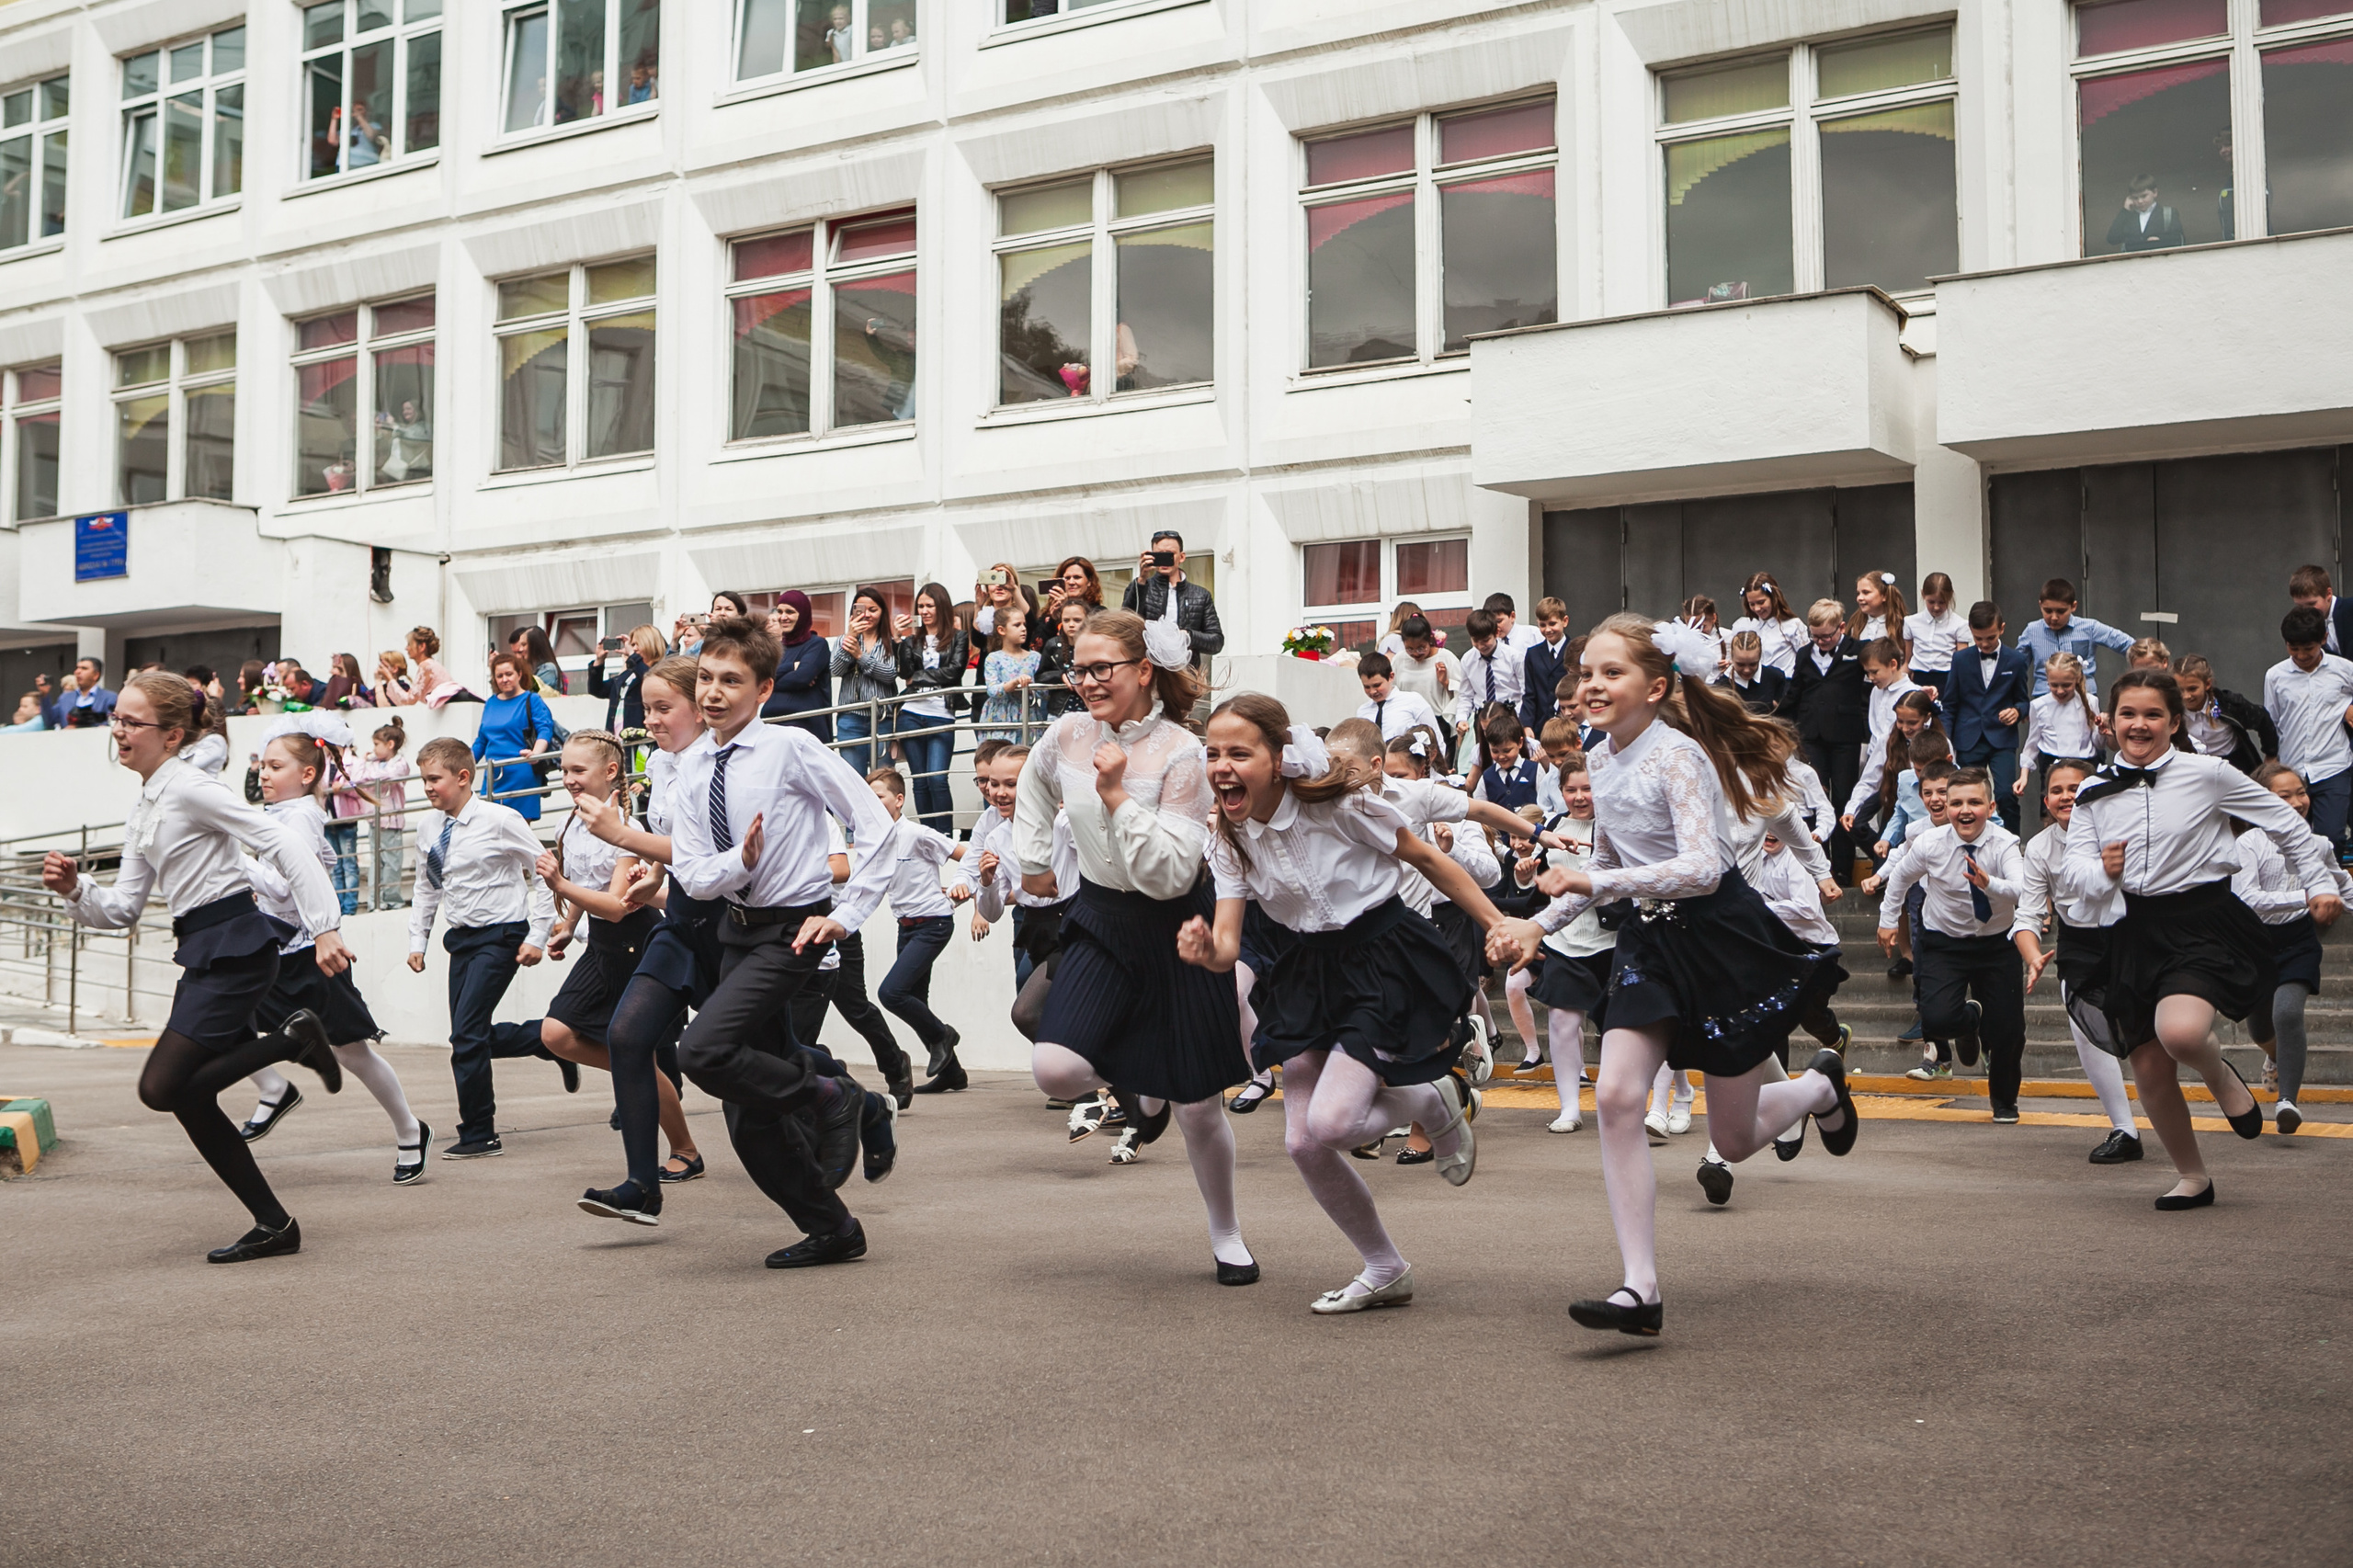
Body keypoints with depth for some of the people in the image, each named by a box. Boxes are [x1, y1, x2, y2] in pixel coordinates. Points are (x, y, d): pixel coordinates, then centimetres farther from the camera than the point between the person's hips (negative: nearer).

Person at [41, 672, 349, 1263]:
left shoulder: (191, 790, -11)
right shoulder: (143, 813, 15)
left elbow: (283, 847, -18)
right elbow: (121, 908, 15)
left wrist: (325, 927, -23)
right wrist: (74, 889, -5)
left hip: (236, 947, -9)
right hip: (204, 956, 9)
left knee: (162, 1087, -16)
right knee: (190, 1097, 6)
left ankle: (294, 1041, -2)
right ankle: (274, 1225, 14)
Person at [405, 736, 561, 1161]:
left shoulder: (500, 820, -13)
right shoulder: (432, 827, 5)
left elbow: (543, 873, -8)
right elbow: (426, 887, 19)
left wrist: (537, 936, -11)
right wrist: (418, 939, 13)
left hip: (501, 935, -7)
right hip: (462, 937, 7)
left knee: (467, 1033, -13)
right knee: (471, 1036, 6)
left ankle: (479, 1135, -1)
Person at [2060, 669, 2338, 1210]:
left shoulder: (2207, 773, -4)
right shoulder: (2095, 792, 5)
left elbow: (2286, 823, 6)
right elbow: (2071, 870, 2)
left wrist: (2320, 883, 7)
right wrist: (2101, 873, -18)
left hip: (2205, 921, -4)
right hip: (2137, 931, 4)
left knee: (2179, 1032, -30)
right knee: (2149, 1070, 4)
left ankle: (2223, 1078, 8)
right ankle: (2192, 1178, 27)